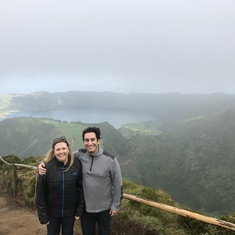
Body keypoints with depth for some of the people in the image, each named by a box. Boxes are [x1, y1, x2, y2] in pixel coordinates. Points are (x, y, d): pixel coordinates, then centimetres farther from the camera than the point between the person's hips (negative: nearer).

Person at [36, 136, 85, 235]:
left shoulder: (77, 164, -14)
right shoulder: (47, 167, -19)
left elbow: (81, 188, -6)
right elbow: (40, 193, -12)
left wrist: (80, 210, -5)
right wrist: (43, 215, -8)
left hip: (70, 211, 1)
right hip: (52, 212, -1)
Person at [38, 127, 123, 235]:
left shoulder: (110, 159, -17)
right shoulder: (79, 155, -12)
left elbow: (118, 184, -9)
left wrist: (116, 205, -4)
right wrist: (44, 164, -19)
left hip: (104, 208, -2)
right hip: (85, 207, 2)